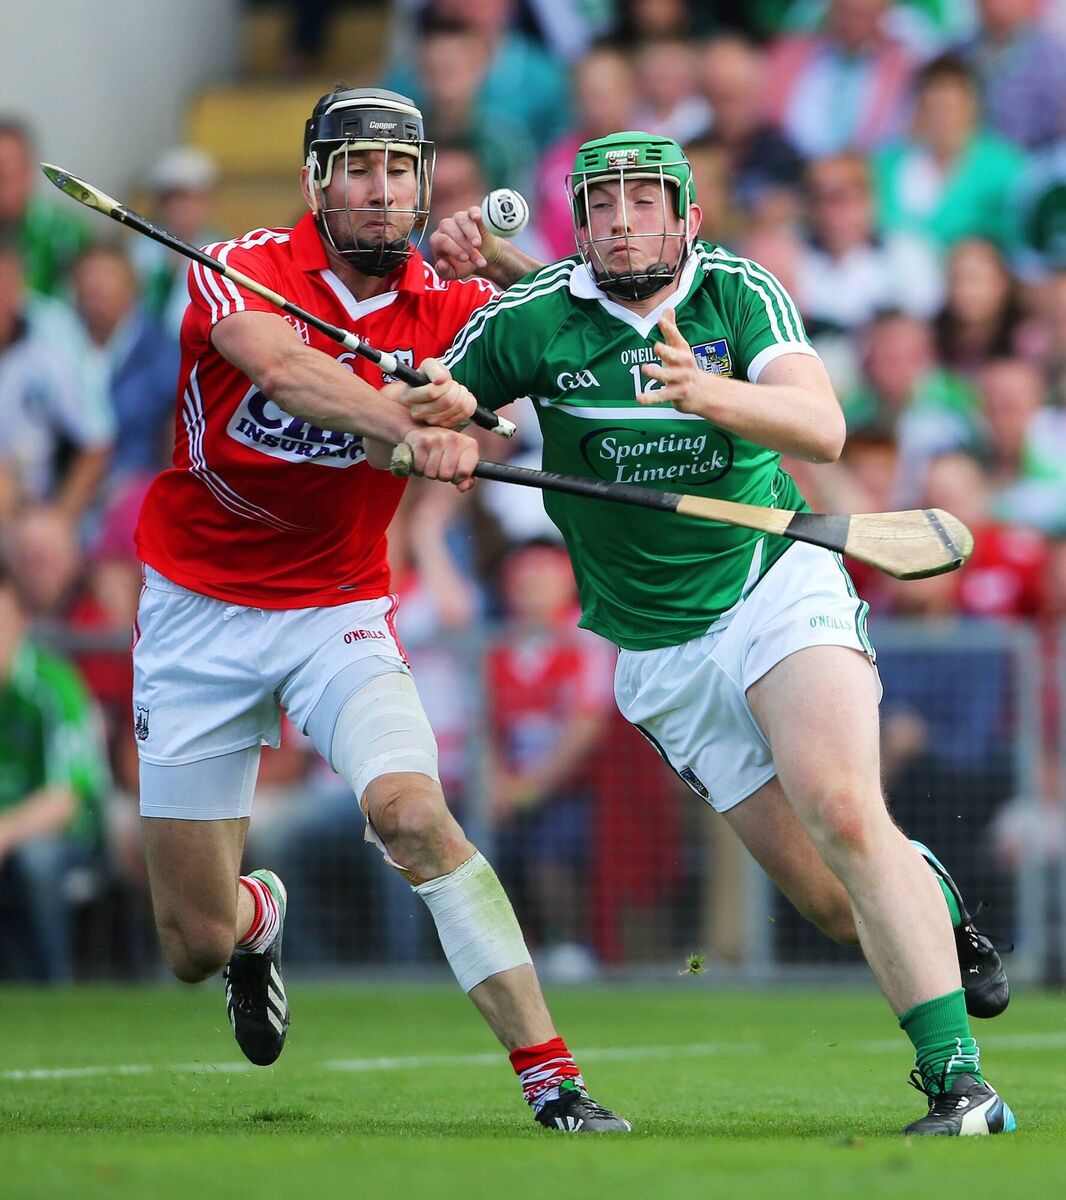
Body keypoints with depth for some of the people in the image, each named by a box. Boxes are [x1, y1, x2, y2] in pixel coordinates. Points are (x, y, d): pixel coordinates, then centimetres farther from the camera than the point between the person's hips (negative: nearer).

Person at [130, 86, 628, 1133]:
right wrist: (411, 428, -51)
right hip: (198, 610, -1)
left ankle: (551, 1078, -27)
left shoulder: (448, 306, -2)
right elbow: (283, 366, -33)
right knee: (195, 949, 2)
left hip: (339, 612, 1)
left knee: (409, 809, -29)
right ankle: (256, 914, 42)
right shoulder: (242, 270, -12)